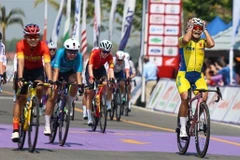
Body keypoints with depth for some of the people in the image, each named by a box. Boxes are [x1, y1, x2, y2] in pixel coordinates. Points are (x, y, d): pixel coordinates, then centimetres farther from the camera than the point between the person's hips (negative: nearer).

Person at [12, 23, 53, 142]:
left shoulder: (43, 46, -27)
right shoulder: (21, 45, -28)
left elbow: (47, 63, -36)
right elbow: (21, 62, -38)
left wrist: (50, 80, -49)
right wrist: (20, 78, -52)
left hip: (37, 70, 0)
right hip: (24, 70, 0)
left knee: (39, 88, -29)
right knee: (21, 98, -9)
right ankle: (15, 130, -11)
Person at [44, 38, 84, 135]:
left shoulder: (78, 56, -30)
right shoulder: (60, 53, -34)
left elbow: (78, 73, -38)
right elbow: (56, 70, -42)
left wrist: (80, 84, -55)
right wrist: (54, 82, -56)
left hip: (69, 72, 1)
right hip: (58, 72, -1)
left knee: (75, 83, -33)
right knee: (52, 97, -12)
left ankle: (69, 104, -8)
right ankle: (47, 126, -7)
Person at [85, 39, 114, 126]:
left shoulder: (109, 57, -26)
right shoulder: (94, 53, -34)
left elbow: (111, 68, -35)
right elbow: (90, 66, -43)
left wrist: (112, 78, -53)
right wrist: (91, 77, -59)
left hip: (100, 69, 3)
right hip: (91, 70, -3)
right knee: (90, 93, -9)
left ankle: (108, 104, -7)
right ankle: (89, 117, -7)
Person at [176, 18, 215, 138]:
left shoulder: (202, 42, 3)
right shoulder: (183, 41, -6)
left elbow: (211, 44, -19)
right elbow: (185, 40, -31)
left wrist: (205, 31, -9)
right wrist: (190, 28, -15)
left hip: (198, 76, 3)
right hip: (184, 75, -3)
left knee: (204, 97, -15)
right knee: (185, 99, -20)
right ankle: (183, 129, -12)